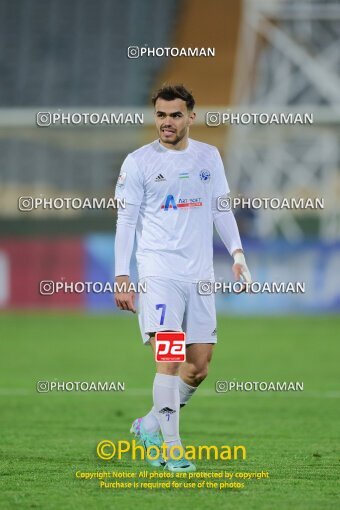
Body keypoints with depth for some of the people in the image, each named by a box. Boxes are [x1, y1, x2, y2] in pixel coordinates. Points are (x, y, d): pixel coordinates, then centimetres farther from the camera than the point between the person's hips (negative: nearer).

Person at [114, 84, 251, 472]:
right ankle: (171, 447, -13)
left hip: (199, 274, 5)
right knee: (169, 359, -16)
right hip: (158, 272, -5)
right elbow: (126, 221, -1)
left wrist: (236, 252, 4)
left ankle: (151, 425, 24)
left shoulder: (209, 157, 10)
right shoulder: (138, 162, -1)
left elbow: (221, 208, 17)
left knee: (199, 366, 5)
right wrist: (121, 276, -7)